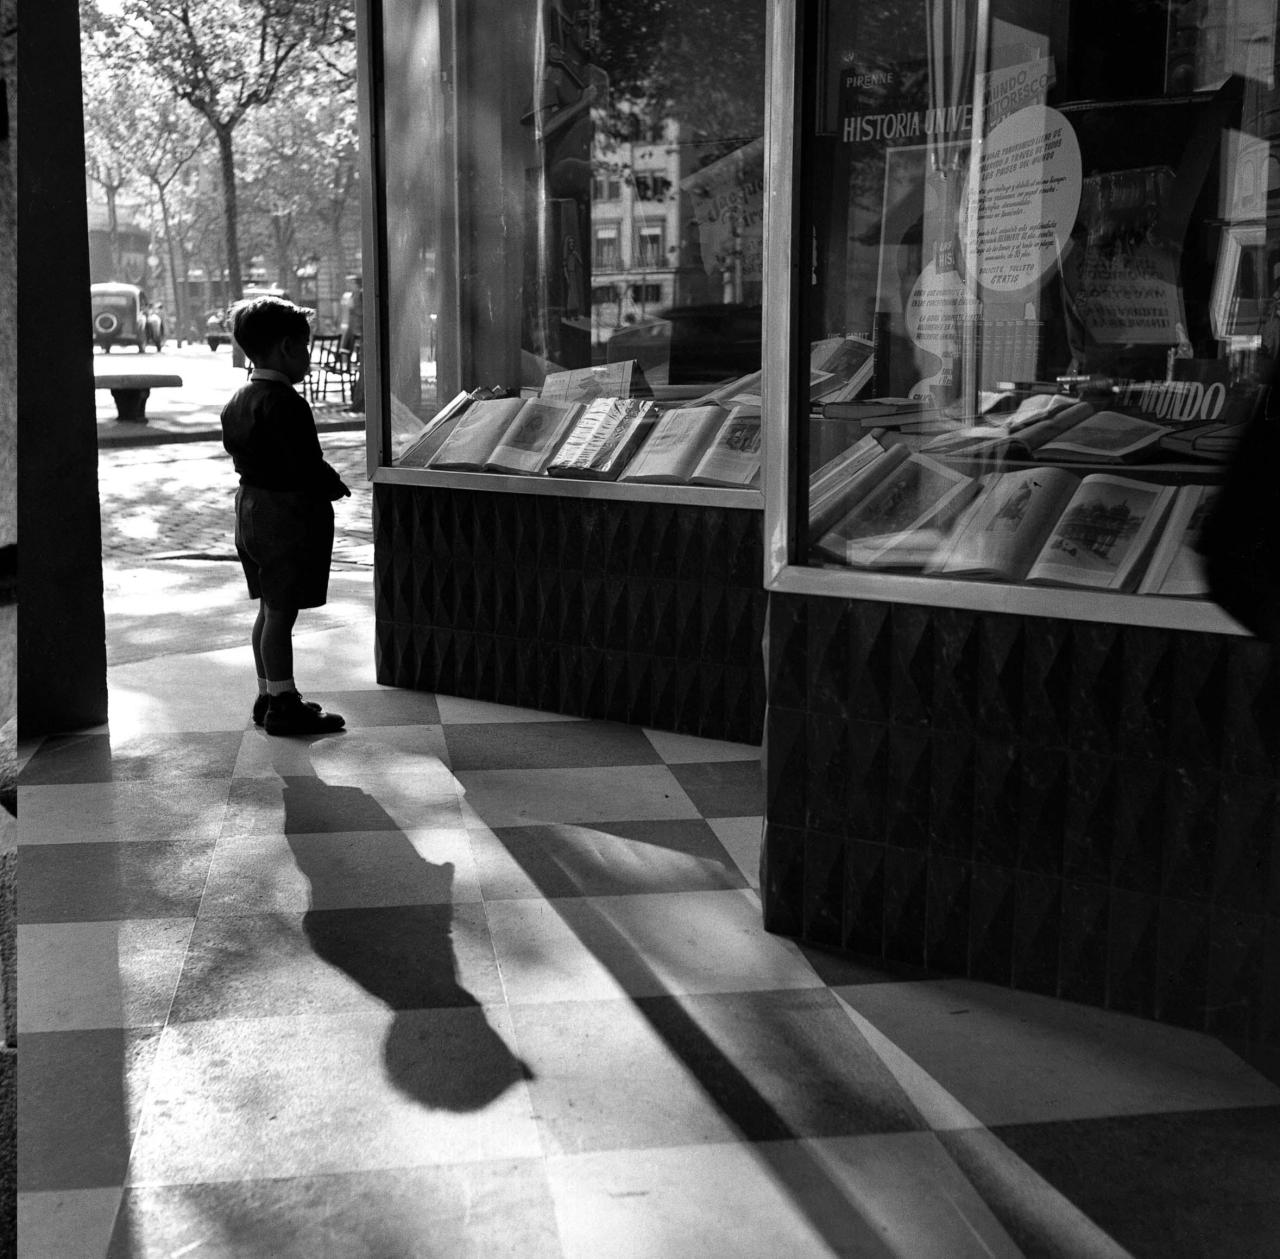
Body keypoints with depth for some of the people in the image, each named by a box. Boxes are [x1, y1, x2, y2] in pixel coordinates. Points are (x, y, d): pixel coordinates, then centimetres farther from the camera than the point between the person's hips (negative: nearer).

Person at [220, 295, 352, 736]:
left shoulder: (237, 401, 10)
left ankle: (268, 695, 25)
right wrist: (334, 485, -4)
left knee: (269, 609, 17)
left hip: (251, 509, 9)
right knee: (282, 612, -3)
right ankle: (283, 706, 4)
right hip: (288, 515, -9)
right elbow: (306, 466, -24)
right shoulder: (284, 403, -20)